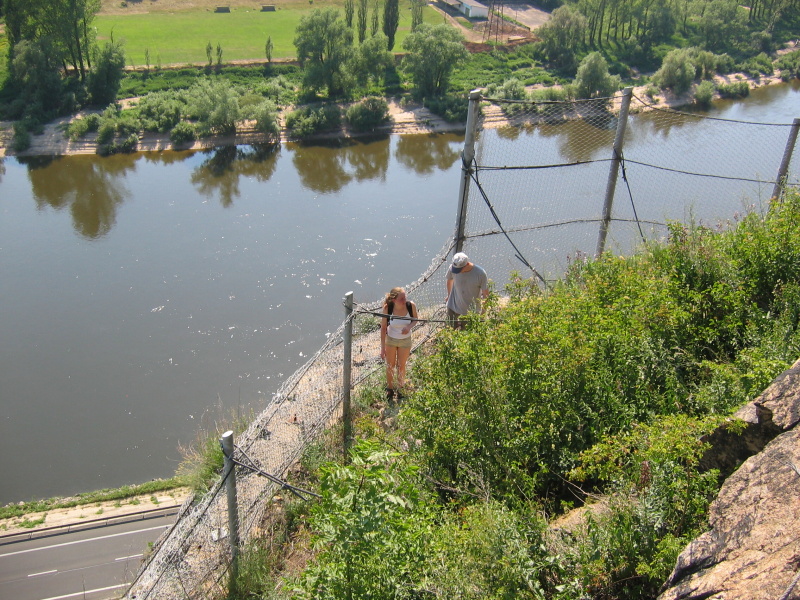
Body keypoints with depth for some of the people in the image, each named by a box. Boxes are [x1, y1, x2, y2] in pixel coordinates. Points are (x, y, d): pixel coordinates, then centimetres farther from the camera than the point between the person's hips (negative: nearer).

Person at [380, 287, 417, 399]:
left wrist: (409, 327, -28)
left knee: (401, 366, 17)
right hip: (390, 339, 0)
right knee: (390, 366, 17)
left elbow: (415, 319, -5)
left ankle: (400, 389, 41)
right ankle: (390, 389, 41)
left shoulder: (411, 305, -25)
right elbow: (383, 327, -16)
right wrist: (382, 347, -14)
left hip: (405, 340, 1)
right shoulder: (387, 308, -27)